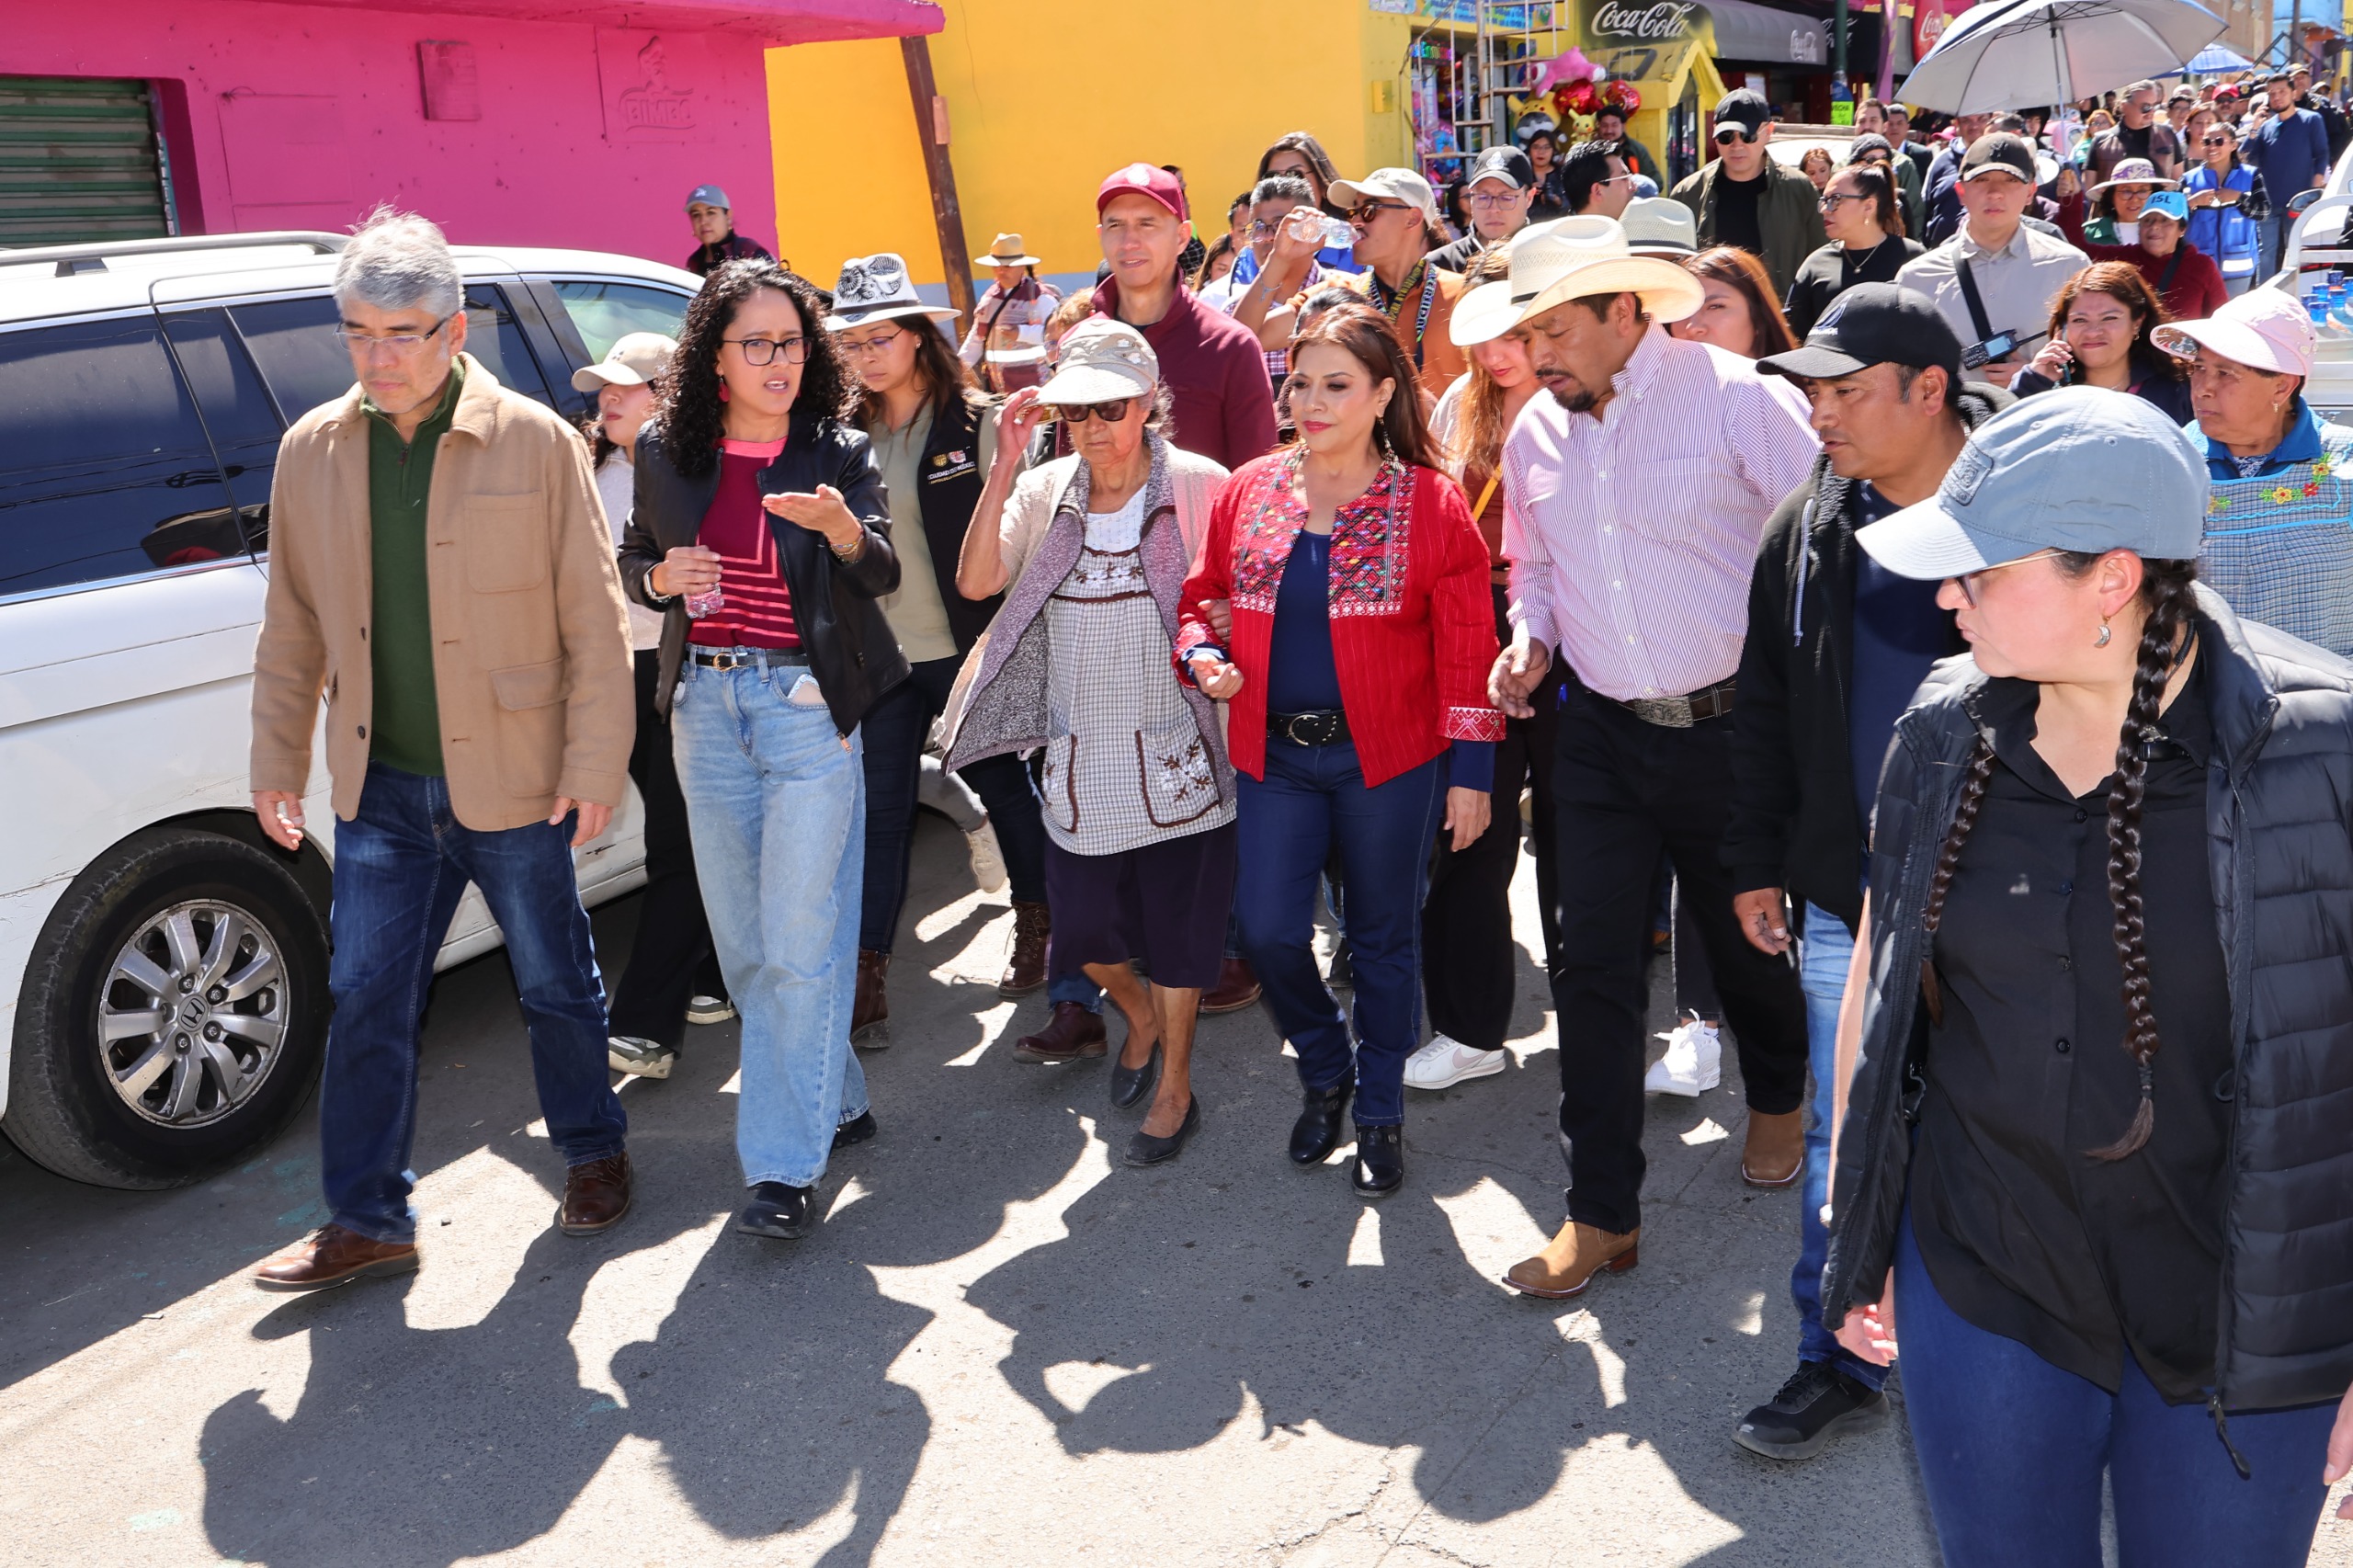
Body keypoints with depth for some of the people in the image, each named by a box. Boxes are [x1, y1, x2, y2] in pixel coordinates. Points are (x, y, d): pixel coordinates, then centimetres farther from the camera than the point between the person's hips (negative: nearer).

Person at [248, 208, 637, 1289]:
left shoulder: (536, 443, -7)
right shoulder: (311, 451, 3)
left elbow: (593, 620, -7)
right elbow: (293, 626, 10)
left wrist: (595, 767, -10)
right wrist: (277, 767, 8)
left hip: (512, 779, -3)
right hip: (379, 785, 3)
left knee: (556, 985, 12)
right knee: (364, 998, 5)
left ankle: (592, 1154, 35)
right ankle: (366, 1221, 19)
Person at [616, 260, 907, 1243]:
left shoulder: (839, 454, -2)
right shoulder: (667, 454, 6)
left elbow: (883, 574, -14)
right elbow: (634, 562, 17)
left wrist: (842, 527, -35)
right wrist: (661, 576, -6)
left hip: (807, 703, -4)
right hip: (706, 704, 4)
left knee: (801, 940, -6)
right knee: (742, 938, 12)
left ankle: (785, 1164, 1)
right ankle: (833, 1099, 31)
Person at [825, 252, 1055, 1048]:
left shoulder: (977, 423, -5)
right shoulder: (847, 433, 5)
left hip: (966, 648, -3)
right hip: (880, 653, 3)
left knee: (1002, 783, 13)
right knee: (877, 806, 1)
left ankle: (1036, 923, 35)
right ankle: (866, 980, 5)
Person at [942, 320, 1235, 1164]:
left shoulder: (1200, 487, -7)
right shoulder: (1045, 493, 3)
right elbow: (976, 581, -11)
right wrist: (1005, 465, -15)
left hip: (1174, 750, -3)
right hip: (1080, 757, 4)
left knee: (1177, 923, 6)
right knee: (1081, 925, 10)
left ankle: (1176, 1085, 25)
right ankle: (1141, 1014, 42)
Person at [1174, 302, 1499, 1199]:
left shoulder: (1431, 504, -5)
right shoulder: (1247, 492, 3)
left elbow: (1465, 647, -4)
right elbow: (1202, 597, 15)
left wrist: (1471, 770, -6)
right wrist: (1202, 655, -7)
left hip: (1389, 758, -2)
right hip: (1275, 755, 3)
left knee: (1383, 939, 9)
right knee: (1268, 931, 0)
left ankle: (1380, 1112, 30)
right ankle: (1325, 1074, 30)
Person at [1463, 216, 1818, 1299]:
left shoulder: (1738, 399, -12)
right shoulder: (1535, 433, 5)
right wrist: (1531, 635, 1)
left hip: (1729, 723, -4)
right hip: (1598, 732, 4)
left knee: (1748, 937, 14)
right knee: (1594, 966, 1)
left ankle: (1778, 1097, 47)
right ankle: (1603, 1211, 12)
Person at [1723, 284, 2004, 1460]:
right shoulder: (1806, 534, 4)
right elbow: (1765, 711, 10)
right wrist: (1756, 862, 9)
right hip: (1846, 897, 3)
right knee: (1842, 1136, 8)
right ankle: (1839, 1366, 24)